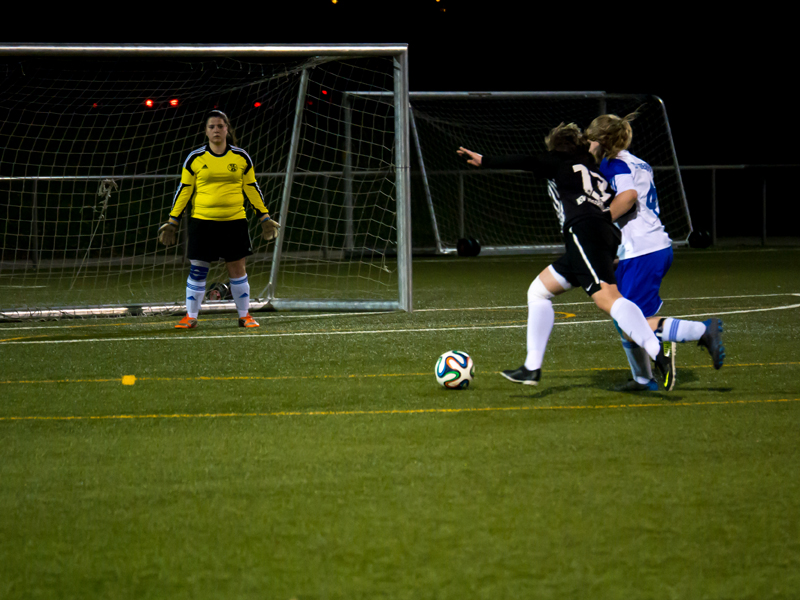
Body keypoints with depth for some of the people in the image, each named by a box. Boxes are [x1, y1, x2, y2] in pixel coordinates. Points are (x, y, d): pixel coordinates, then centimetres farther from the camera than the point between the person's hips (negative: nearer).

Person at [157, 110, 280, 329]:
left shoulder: (241, 158, 4)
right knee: (197, 270, 0)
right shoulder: (195, 159, 1)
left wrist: (264, 218, 7)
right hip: (202, 221, -1)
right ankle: (191, 317, 10)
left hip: (234, 221, 1)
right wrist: (172, 221, 1)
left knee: (237, 269, 4)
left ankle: (244, 315, 16)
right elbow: (184, 190, 5)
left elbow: (251, 188, 10)